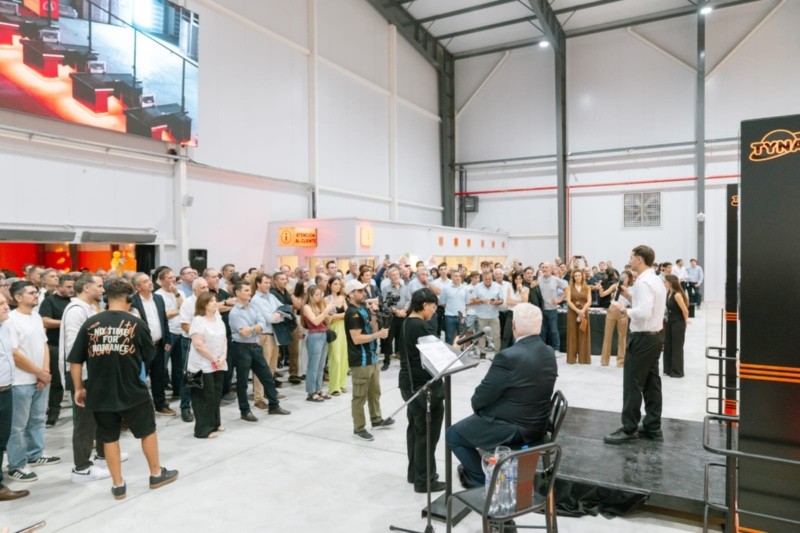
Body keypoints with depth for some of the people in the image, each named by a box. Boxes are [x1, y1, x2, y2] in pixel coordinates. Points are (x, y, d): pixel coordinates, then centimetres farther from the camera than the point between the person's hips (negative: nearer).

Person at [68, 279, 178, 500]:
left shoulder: (90, 324, -3)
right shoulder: (137, 323, -7)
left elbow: (75, 361, -1)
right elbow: (149, 356, 3)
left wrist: (79, 388, 10)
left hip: (100, 393, 2)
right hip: (133, 391, -2)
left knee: (109, 438, 15)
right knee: (148, 431, 16)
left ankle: (117, 485, 24)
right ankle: (156, 474, 29)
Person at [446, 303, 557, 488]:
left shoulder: (509, 356, -28)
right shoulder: (549, 353, -3)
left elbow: (480, 398, -19)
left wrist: (477, 405, 5)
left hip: (511, 430, -8)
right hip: (537, 425, 8)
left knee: (453, 434, 13)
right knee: (475, 420, 31)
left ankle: (480, 481, 19)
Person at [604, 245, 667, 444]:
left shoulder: (643, 282, -19)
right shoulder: (656, 280, 14)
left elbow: (643, 313, -28)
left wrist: (623, 309, -14)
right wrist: (628, 295, 11)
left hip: (642, 338, -10)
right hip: (654, 336, 10)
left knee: (633, 384, -3)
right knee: (651, 383, 13)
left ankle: (629, 429, 3)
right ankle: (653, 428, 20)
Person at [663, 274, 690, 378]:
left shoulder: (677, 295, -22)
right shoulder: (668, 293, 4)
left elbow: (685, 310, -18)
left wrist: (685, 321, -6)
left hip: (678, 323, -9)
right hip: (670, 322, 9)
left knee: (677, 347, 1)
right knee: (668, 345, 12)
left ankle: (677, 371, 11)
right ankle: (668, 369, 22)